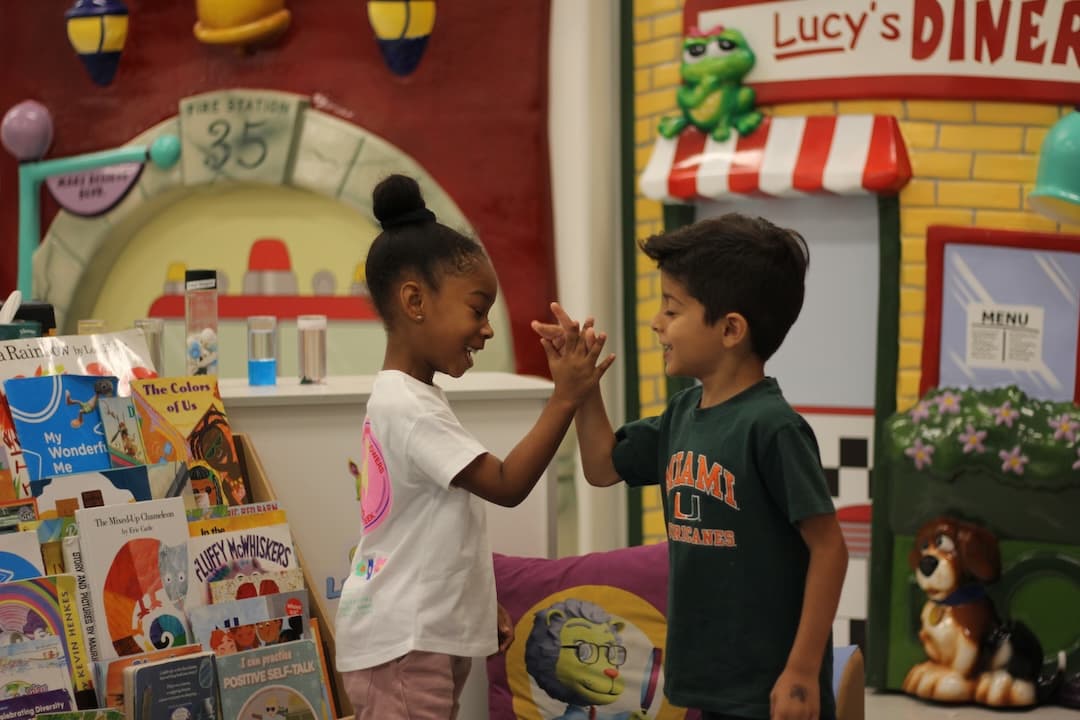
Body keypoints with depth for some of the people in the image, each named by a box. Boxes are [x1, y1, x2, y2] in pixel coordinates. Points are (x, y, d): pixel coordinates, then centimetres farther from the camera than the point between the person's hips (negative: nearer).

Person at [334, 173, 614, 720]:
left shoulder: (407, 399, 15)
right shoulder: (410, 408, -19)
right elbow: (507, 485, -20)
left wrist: (479, 610, 20)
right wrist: (564, 399, -20)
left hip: (422, 637, 11)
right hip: (402, 644, -11)